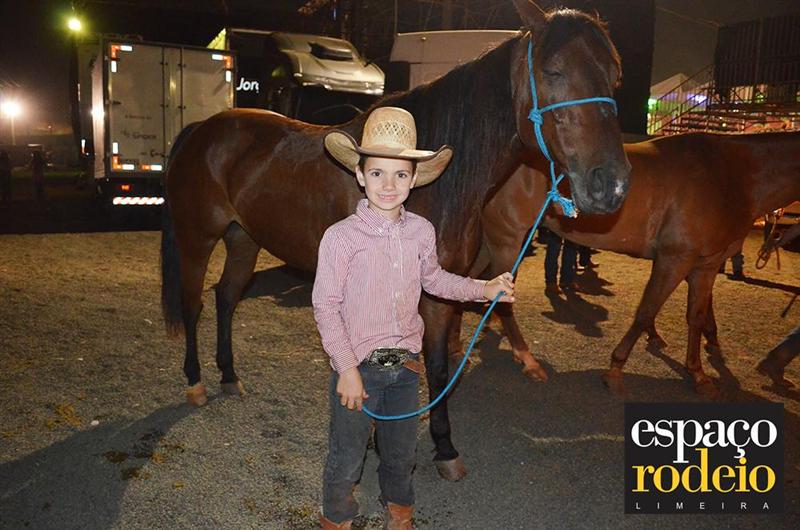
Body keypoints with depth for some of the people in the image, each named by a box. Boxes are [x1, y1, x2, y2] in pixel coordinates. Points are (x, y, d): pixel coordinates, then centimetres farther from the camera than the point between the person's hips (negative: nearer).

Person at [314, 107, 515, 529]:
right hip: (359, 367, -4)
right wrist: (347, 369, -16)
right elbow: (325, 307, -14)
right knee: (347, 458, 12)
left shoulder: (422, 231, -4)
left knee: (401, 451, 24)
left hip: (406, 364, 4)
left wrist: (483, 289, 5)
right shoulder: (341, 237, -17)